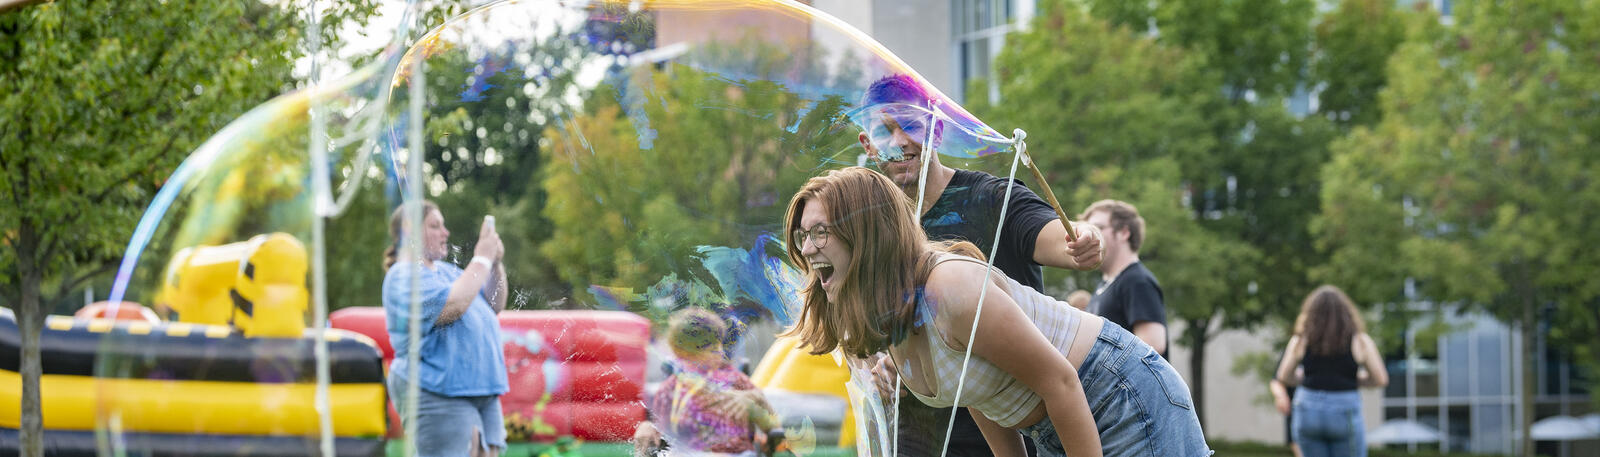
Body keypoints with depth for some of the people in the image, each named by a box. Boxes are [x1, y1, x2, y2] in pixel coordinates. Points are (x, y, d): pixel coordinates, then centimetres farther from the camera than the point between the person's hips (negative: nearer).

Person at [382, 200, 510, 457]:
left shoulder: (445, 271, 20)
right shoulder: (404, 276, -10)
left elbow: (494, 306, 22)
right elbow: (450, 308, -25)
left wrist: (496, 264, 5)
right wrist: (482, 260, -15)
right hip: (437, 394, -9)